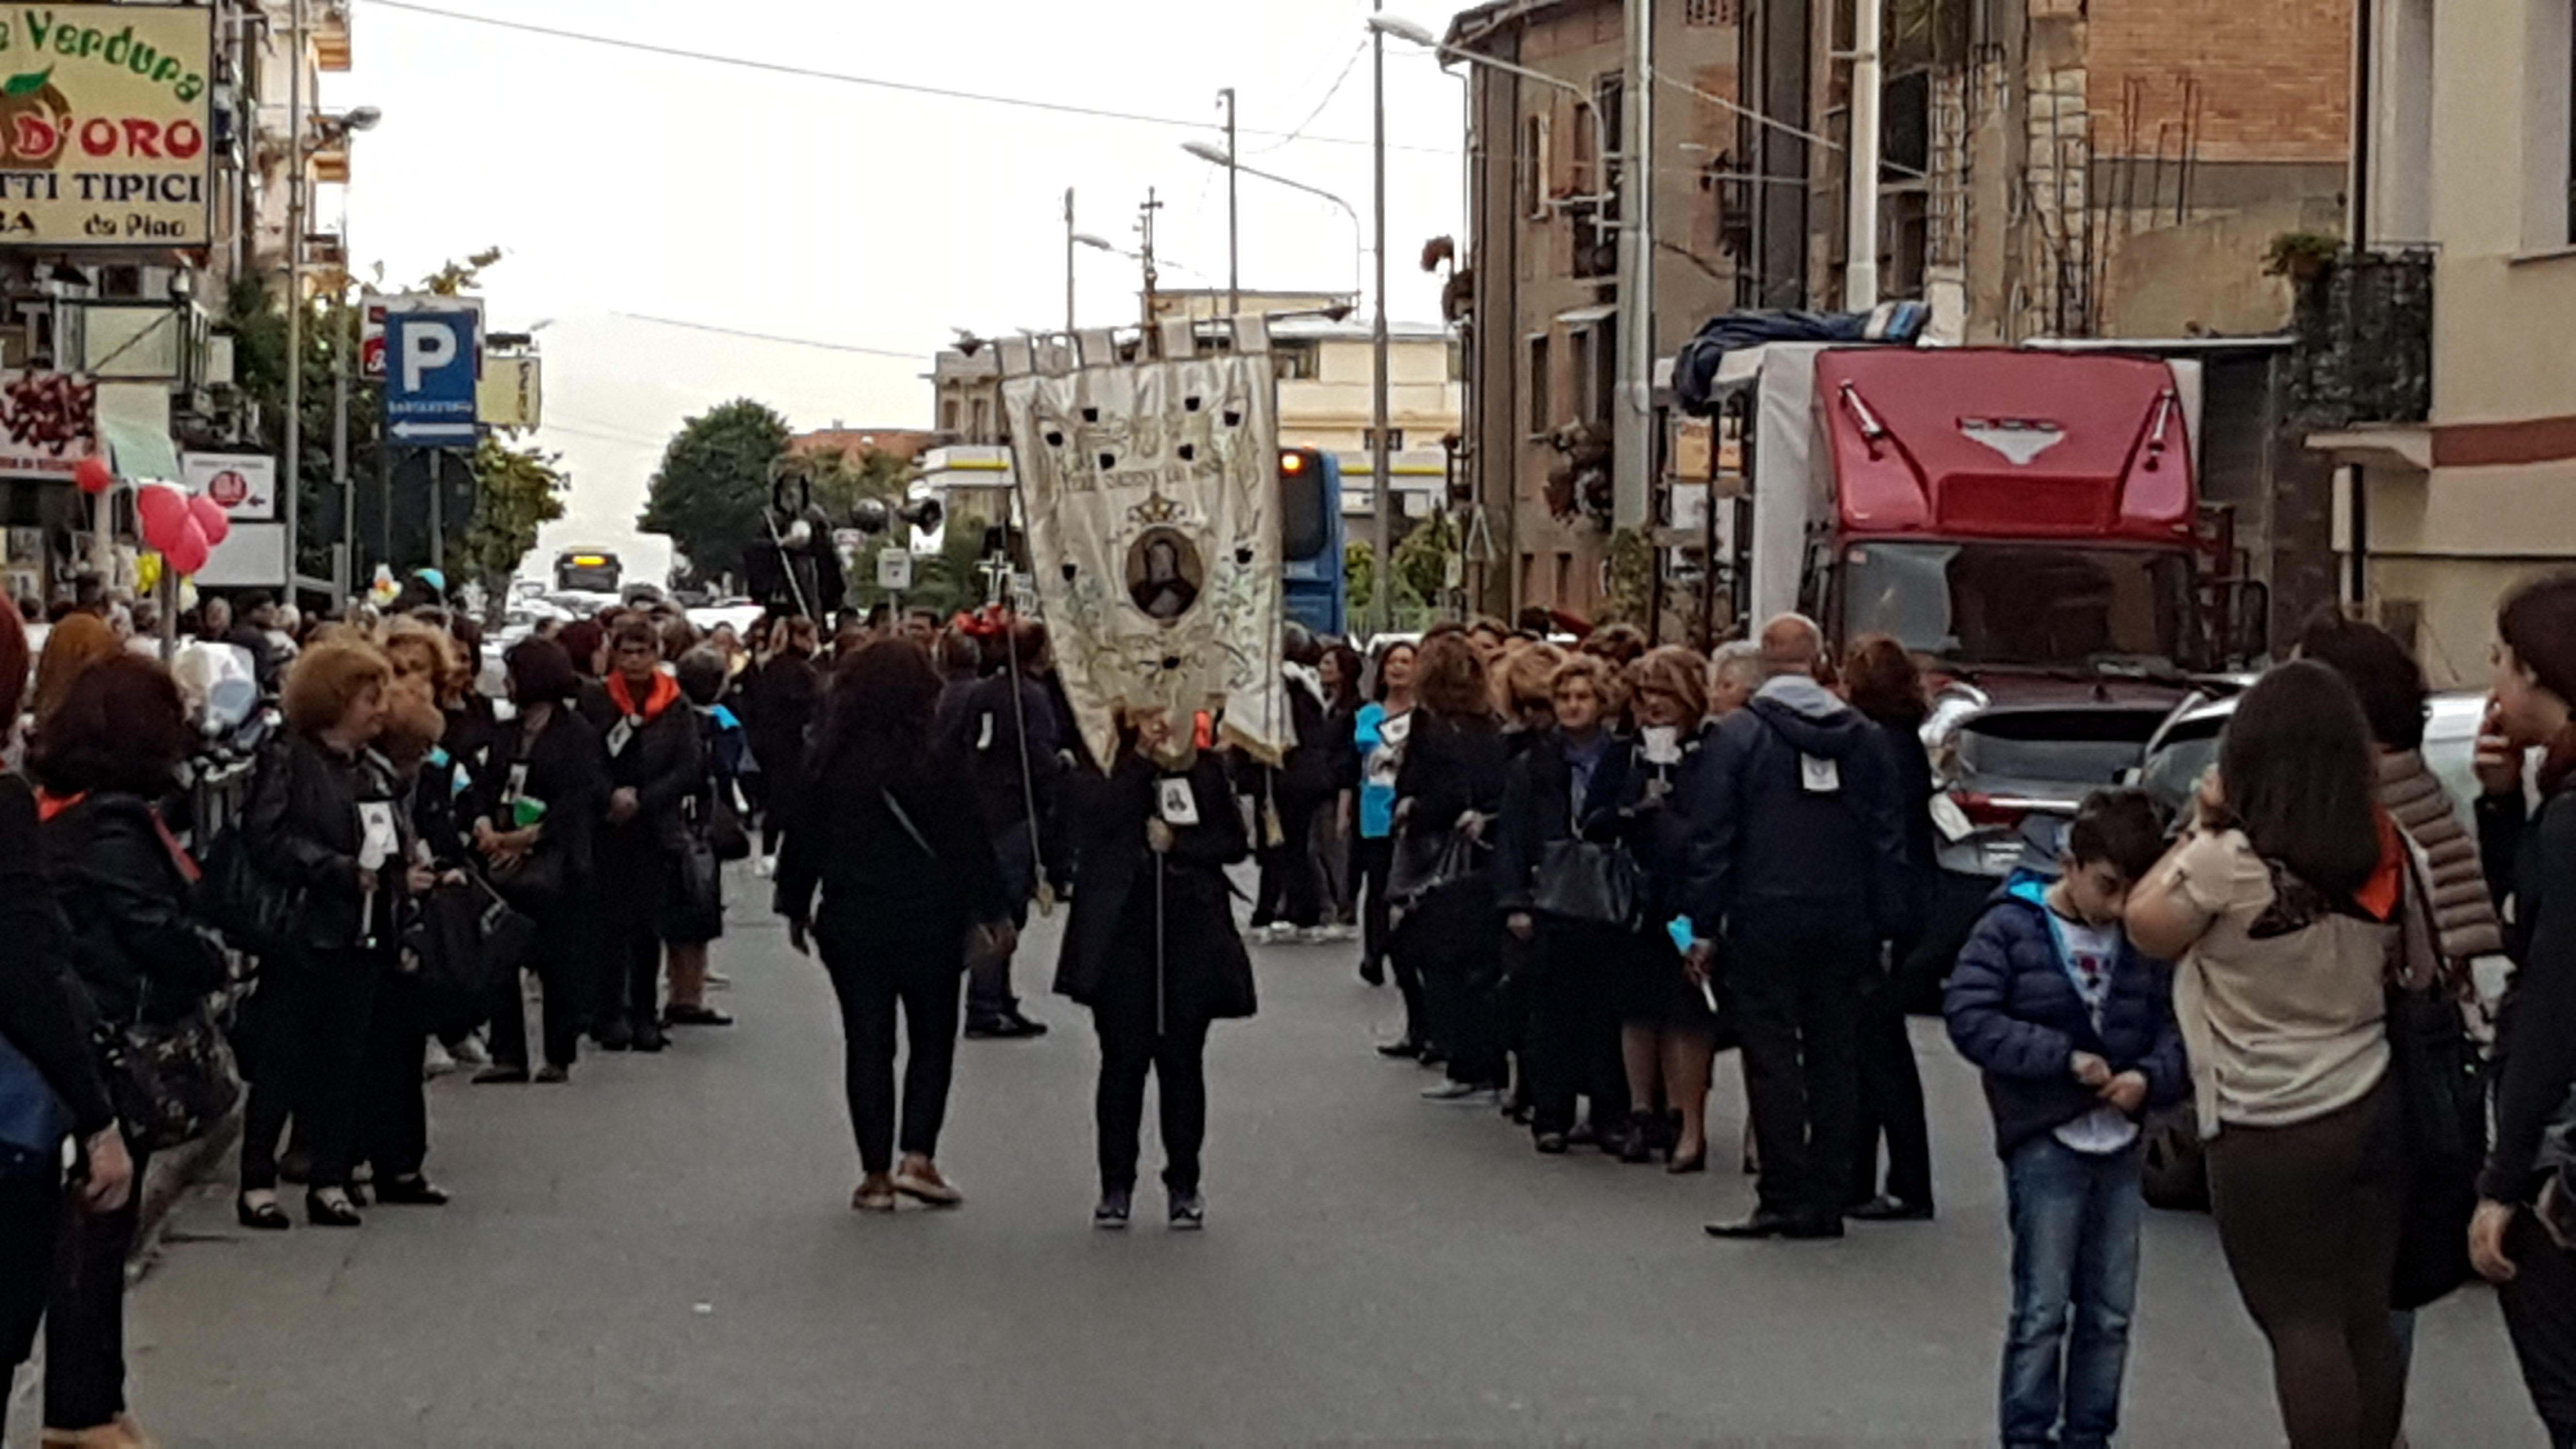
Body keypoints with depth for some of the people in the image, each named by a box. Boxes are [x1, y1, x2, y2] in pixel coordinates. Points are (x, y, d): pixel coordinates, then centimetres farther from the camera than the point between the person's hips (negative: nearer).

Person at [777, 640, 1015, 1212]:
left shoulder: (828, 765, -3)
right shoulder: (938, 763, -11)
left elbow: (802, 839, 3)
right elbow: (971, 842, -8)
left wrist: (797, 908, 15)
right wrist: (994, 913, 1)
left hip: (851, 923, 2)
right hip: (928, 922, -2)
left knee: (867, 1045, 7)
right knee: (933, 1037, 11)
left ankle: (876, 1173, 7)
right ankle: (918, 1157, 0)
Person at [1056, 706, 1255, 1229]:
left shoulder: (1205, 770, 7)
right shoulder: (1107, 770, 1)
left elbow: (1235, 843, 5)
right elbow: (1098, 820, -18)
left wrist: (1178, 843, -10)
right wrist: (1145, 757, -18)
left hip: (1189, 934, 1)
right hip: (1121, 935, -1)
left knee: (1182, 1061, 5)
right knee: (1123, 1059, 1)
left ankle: (1184, 1185, 14)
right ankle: (1116, 1184, 10)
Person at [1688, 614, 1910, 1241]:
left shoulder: (1739, 733, -7)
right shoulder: (1865, 736, 6)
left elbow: (1713, 835, -8)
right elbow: (1887, 839, 6)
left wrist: (1705, 925, -4)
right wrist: (1886, 925, 10)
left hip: (1766, 918, -4)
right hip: (1843, 920, 4)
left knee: (1772, 1057, 0)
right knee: (1835, 1059, 8)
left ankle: (1786, 1199, -3)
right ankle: (1828, 1200, 11)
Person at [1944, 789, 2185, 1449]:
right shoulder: (2011, 928, -8)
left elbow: (2173, 1024, 8)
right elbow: (1970, 1017, -14)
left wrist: (2151, 1077, -14)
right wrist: (2064, 1057, -18)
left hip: (2121, 1146, 5)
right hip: (2046, 1144, -5)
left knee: (2111, 1313, 11)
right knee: (2042, 1311, -2)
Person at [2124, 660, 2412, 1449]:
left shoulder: (2227, 862, -17)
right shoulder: (2384, 856, 0)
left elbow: (2148, 929, -2)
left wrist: (2199, 830, 1)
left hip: (2272, 1132, -6)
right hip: (2374, 1111, 6)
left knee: (2303, 1327, -1)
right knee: (2366, 1322, 13)